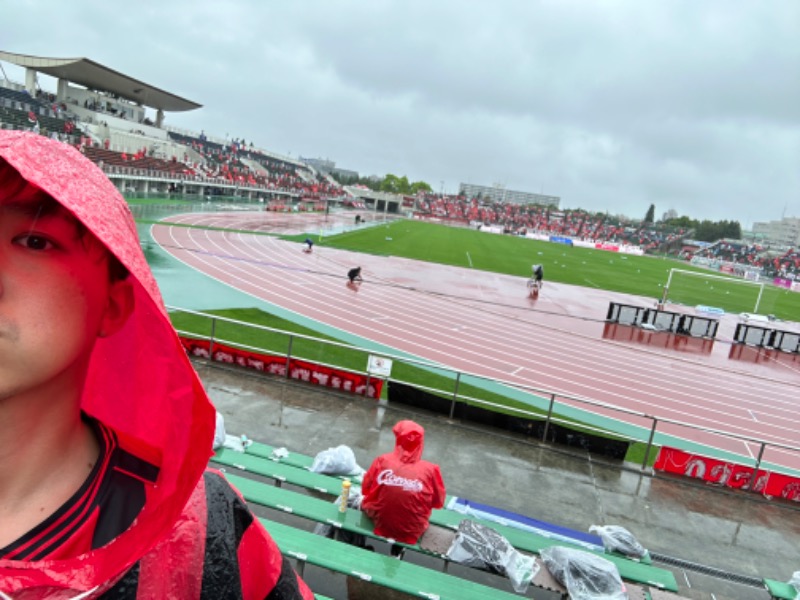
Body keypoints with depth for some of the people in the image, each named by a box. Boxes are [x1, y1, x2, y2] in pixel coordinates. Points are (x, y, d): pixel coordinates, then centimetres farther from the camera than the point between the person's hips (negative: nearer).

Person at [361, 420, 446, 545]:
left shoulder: (382, 461, -15)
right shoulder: (431, 470, -18)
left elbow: (365, 489, -1)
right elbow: (438, 503, -3)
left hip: (379, 524, 1)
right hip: (411, 533, 0)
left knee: (364, 502, 28)